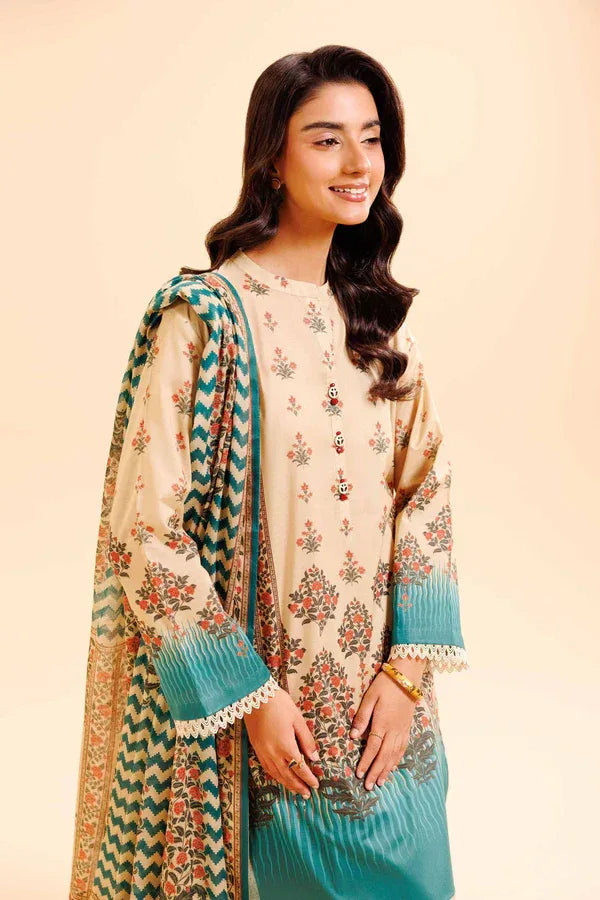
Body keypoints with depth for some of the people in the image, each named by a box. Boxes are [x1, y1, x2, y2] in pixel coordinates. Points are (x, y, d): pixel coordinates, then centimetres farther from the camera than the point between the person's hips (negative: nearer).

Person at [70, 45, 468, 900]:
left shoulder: (379, 316, 3)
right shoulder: (204, 317, -15)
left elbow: (426, 490, 3)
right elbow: (146, 530, -15)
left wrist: (408, 667, -6)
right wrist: (248, 696, -15)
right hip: (260, 695, -5)